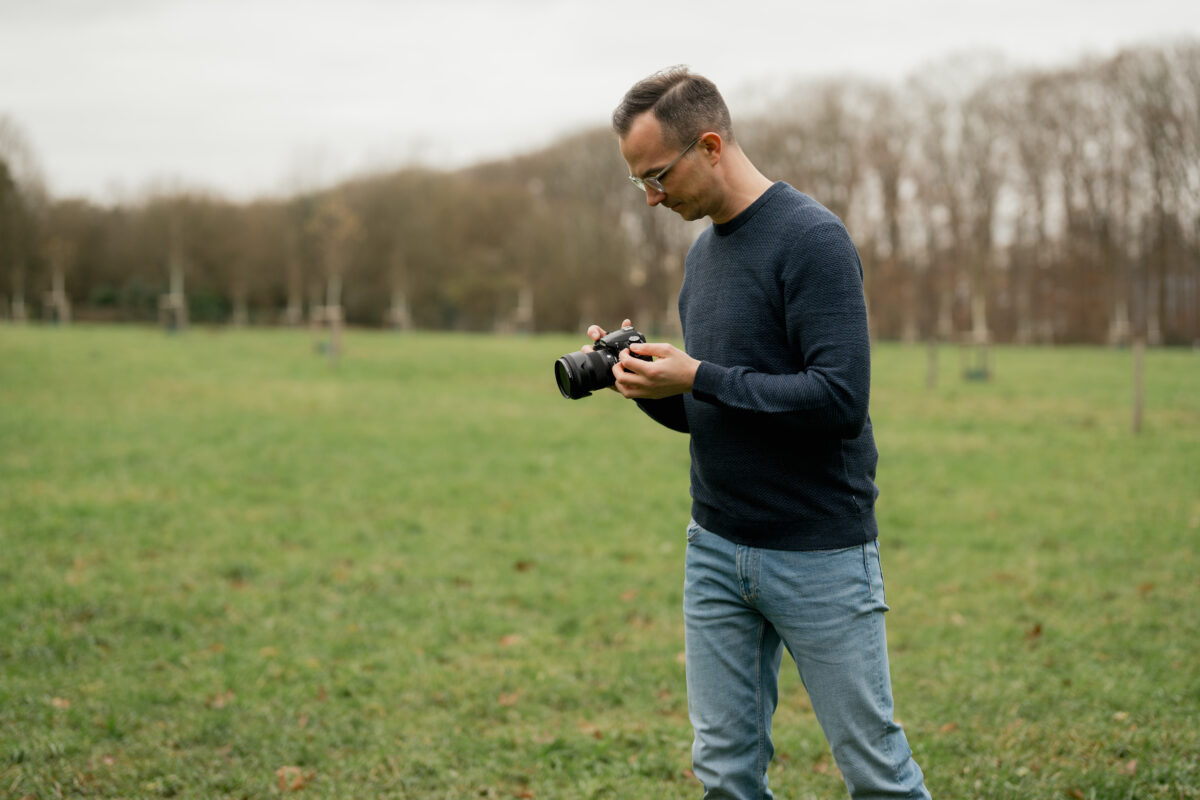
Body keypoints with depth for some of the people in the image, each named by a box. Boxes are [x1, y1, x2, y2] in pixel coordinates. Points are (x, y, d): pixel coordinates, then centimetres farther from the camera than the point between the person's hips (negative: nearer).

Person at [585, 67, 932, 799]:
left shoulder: (812, 239, -13)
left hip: (819, 553, -7)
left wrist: (698, 378, -19)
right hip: (716, 551, 7)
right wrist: (648, 381, -1)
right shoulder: (703, 252, 13)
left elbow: (840, 398, -22)